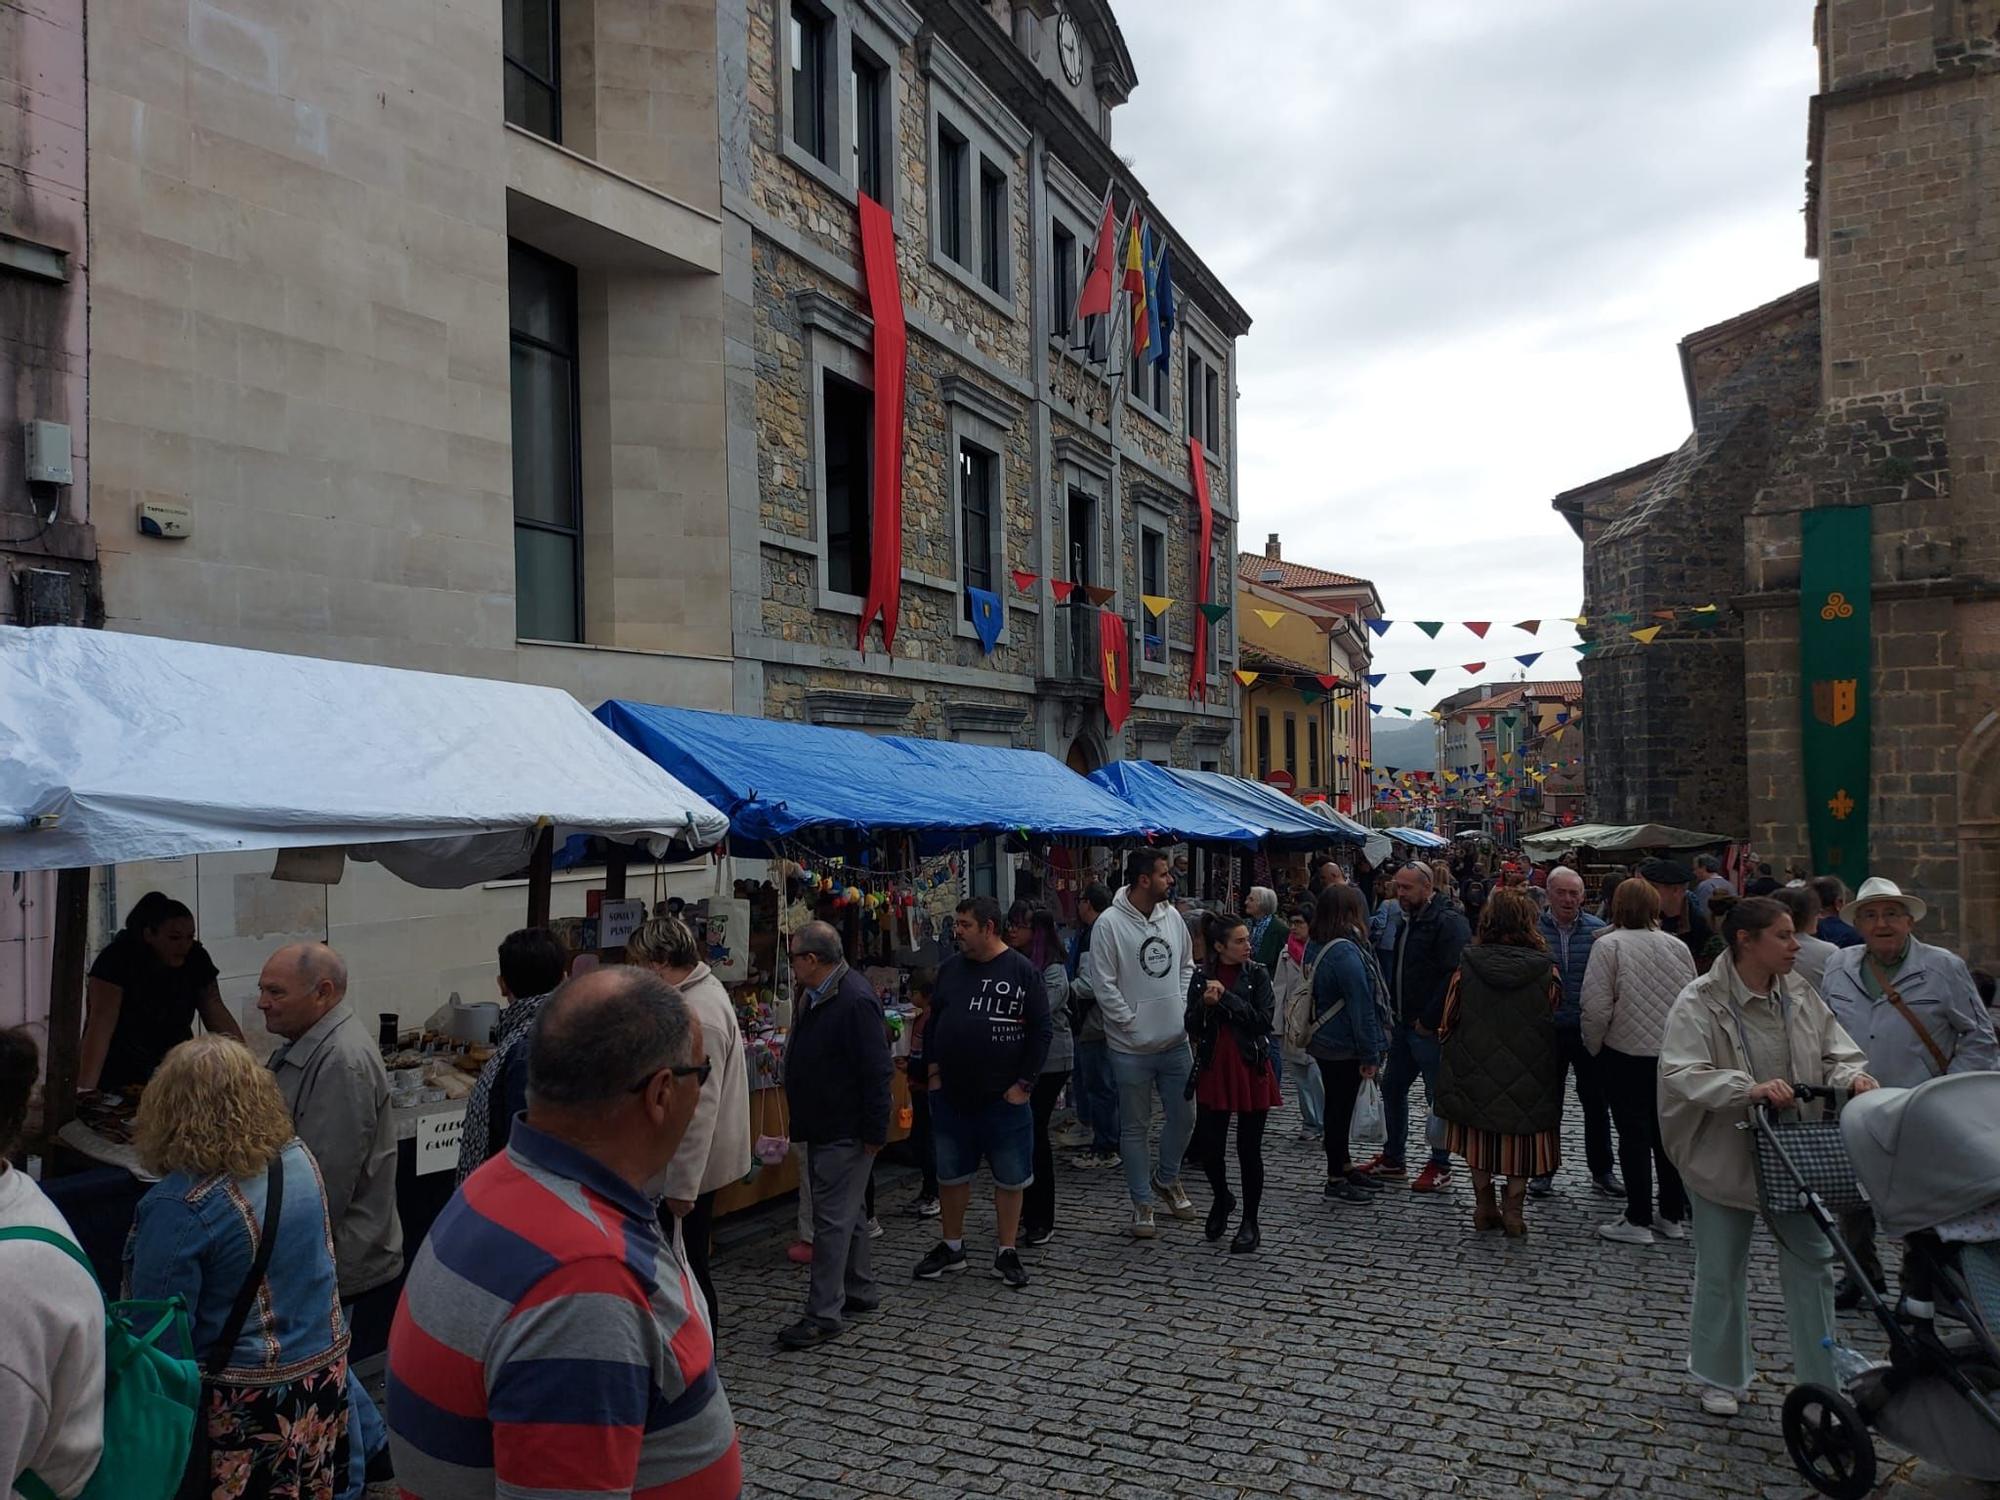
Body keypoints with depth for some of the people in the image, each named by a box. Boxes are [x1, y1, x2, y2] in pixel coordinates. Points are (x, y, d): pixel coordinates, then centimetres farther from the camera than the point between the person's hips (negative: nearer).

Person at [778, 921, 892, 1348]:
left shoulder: (856, 1001, -22)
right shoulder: (813, 997, 9)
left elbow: (876, 1071, -23)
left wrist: (874, 1132, -21)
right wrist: (802, 1121, 22)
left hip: (846, 1134, -10)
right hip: (822, 1128, 10)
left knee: (833, 1219, -5)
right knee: (848, 1212, 19)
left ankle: (824, 1314, 2)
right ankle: (861, 1290, 32)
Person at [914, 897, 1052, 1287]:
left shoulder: (1022, 971, -8)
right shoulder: (951, 968, 5)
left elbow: (1042, 1030, -8)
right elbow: (934, 1020, 13)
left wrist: (1024, 1083, -10)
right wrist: (934, 1070, 4)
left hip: (1004, 1098, -4)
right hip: (951, 1095, 4)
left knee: (1010, 1177, 7)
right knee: (950, 1174, 14)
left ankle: (1006, 1252, 22)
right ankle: (951, 1247, 30)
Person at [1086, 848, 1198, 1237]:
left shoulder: (1172, 916, 3)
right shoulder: (1110, 923, -16)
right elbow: (1104, 984, -14)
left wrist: (1183, 1007, 3)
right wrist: (1133, 1023, -13)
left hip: (1176, 1041, 5)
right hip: (1132, 1047, -5)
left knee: (1183, 1117, 15)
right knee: (1135, 1128, 8)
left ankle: (1166, 1178, 40)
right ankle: (1141, 1203, 22)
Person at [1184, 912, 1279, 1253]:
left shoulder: (1257, 975, -4)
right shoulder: (1201, 977, 2)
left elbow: (1264, 1023, -13)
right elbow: (1192, 1028, 1)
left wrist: (1226, 998, -19)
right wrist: (1205, 1004, -18)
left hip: (1252, 1071, -2)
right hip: (1214, 1071, 2)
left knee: (1249, 1149, 4)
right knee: (1208, 1147, 3)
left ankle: (1250, 1222, 19)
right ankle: (1222, 1198, 33)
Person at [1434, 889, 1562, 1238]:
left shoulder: (1467, 966, -9)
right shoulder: (1546, 970, -11)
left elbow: (1448, 1020, -3)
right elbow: (1556, 1022, -2)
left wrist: (1448, 1056, 13)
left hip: (1476, 1071, 1)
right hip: (1528, 1075, -1)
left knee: (1479, 1135, 16)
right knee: (1521, 1138, 13)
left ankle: (1484, 1206, 21)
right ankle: (1514, 1208, 13)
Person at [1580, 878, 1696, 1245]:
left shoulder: (1609, 945, -14)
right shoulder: (1677, 946, 0)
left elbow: (1597, 1007, -16)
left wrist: (1594, 1046, 0)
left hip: (1626, 1053, -5)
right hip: (1673, 1054, 5)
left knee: (1634, 1135, 3)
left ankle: (1639, 1220, 8)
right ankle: (1673, 1215, 23)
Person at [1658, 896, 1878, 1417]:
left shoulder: (1800, 996, 0)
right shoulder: (1699, 1003, -18)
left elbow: (1835, 1053, 5)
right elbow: (1682, 1076, -27)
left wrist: (1852, 1076, -17)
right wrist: (1749, 1088, -39)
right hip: (1723, 1159, -4)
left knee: (1811, 1264, 10)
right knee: (1721, 1273, 11)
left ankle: (1821, 1379, 26)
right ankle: (1721, 1378, 30)